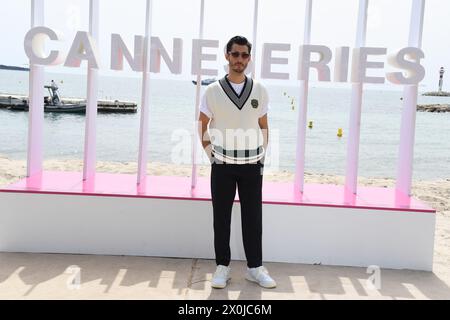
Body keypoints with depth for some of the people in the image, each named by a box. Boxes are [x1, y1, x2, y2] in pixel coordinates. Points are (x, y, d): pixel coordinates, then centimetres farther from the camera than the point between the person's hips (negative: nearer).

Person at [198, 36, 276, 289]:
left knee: (253, 217, 7)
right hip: (222, 165, -1)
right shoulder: (213, 91, -2)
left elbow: (264, 127, 11)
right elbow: (202, 126, 7)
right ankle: (223, 266, 17)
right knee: (221, 217, 5)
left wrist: (262, 155, 5)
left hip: (252, 165, 1)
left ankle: (255, 267, 18)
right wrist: (210, 153, 1)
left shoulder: (259, 90, 3)